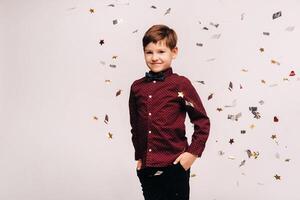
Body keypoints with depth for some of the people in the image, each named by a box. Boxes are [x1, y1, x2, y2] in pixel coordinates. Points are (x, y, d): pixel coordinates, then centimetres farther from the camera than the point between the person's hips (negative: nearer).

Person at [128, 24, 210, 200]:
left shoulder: (181, 84, -8)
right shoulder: (137, 87, 5)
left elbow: (203, 122, -5)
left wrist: (193, 153, -8)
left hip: (174, 167, -4)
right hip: (146, 168, 4)